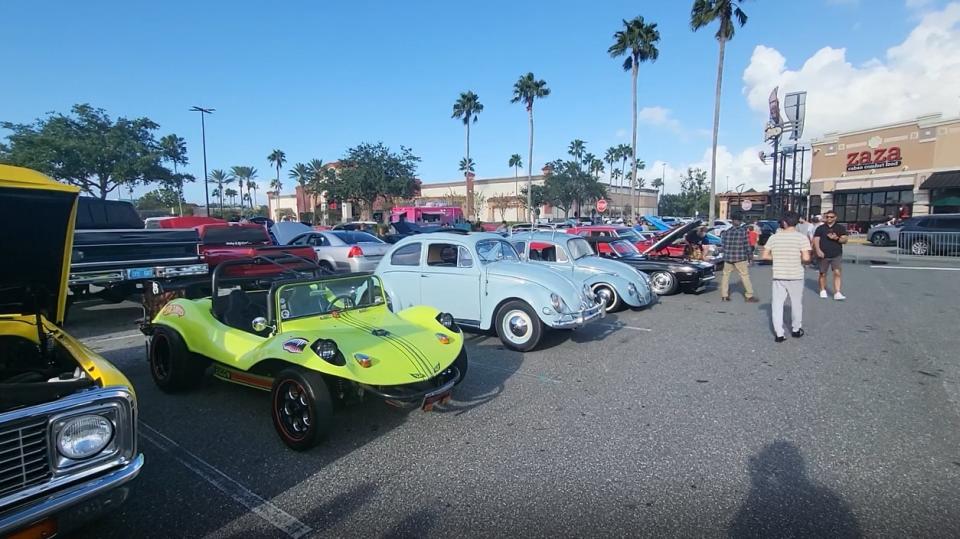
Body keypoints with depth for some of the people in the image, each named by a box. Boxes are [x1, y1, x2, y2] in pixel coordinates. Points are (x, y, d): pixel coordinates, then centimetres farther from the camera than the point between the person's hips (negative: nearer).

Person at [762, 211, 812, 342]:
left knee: (777, 304, 5)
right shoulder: (801, 238, -9)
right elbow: (806, 258, -16)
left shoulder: (774, 237, -1)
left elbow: (765, 256, 0)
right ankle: (796, 330, 32)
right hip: (795, 276, -1)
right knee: (796, 304, 17)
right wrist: (801, 260, 5)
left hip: (778, 276, 1)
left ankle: (779, 334, 1)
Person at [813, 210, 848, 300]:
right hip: (823, 255, 0)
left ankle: (837, 293, -13)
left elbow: (844, 240, 3)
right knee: (823, 274, 8)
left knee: (837, 273, -11)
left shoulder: (841, 228, 8)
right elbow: (816, 240, -1)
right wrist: (818, 250, -16)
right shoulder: (820, 228, 6)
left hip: (837, 255, 0)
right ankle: (823, 291, 23)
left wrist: (836, 238, -18)